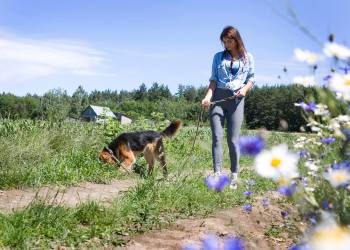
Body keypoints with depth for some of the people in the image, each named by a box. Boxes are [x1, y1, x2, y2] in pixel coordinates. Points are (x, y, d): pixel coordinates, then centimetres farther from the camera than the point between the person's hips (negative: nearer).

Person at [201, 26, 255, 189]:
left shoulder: (248, 57, 12)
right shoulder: (218, 57, 13)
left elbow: (251, 78, 13)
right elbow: (213, 79, 7)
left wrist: (245, 89, -9)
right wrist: (208, 96, -9)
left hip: (236, 99, -1)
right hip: (218, 98, 1)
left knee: (233, 139, -4)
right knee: (217, 137, -8)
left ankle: (234, 176, 5)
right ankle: (217, 174, -11)